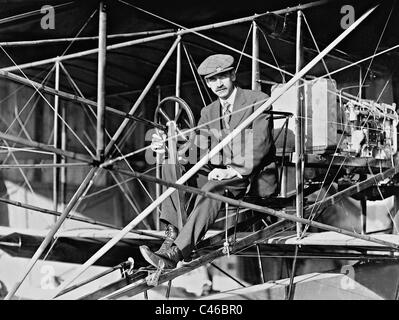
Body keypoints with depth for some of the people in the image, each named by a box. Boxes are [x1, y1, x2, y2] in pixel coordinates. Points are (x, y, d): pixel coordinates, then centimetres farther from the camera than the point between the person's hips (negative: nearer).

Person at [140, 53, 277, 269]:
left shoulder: (258, 101, -4)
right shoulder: (208, 112, 16)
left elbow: (260, 145, -14)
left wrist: (235, 171, -26)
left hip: (255, 175, -7)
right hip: (222, 172, 7)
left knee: (213, 188, -37)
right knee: (172, 165, -14)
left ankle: (178, 252, -46)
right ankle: (173, 233, -24)